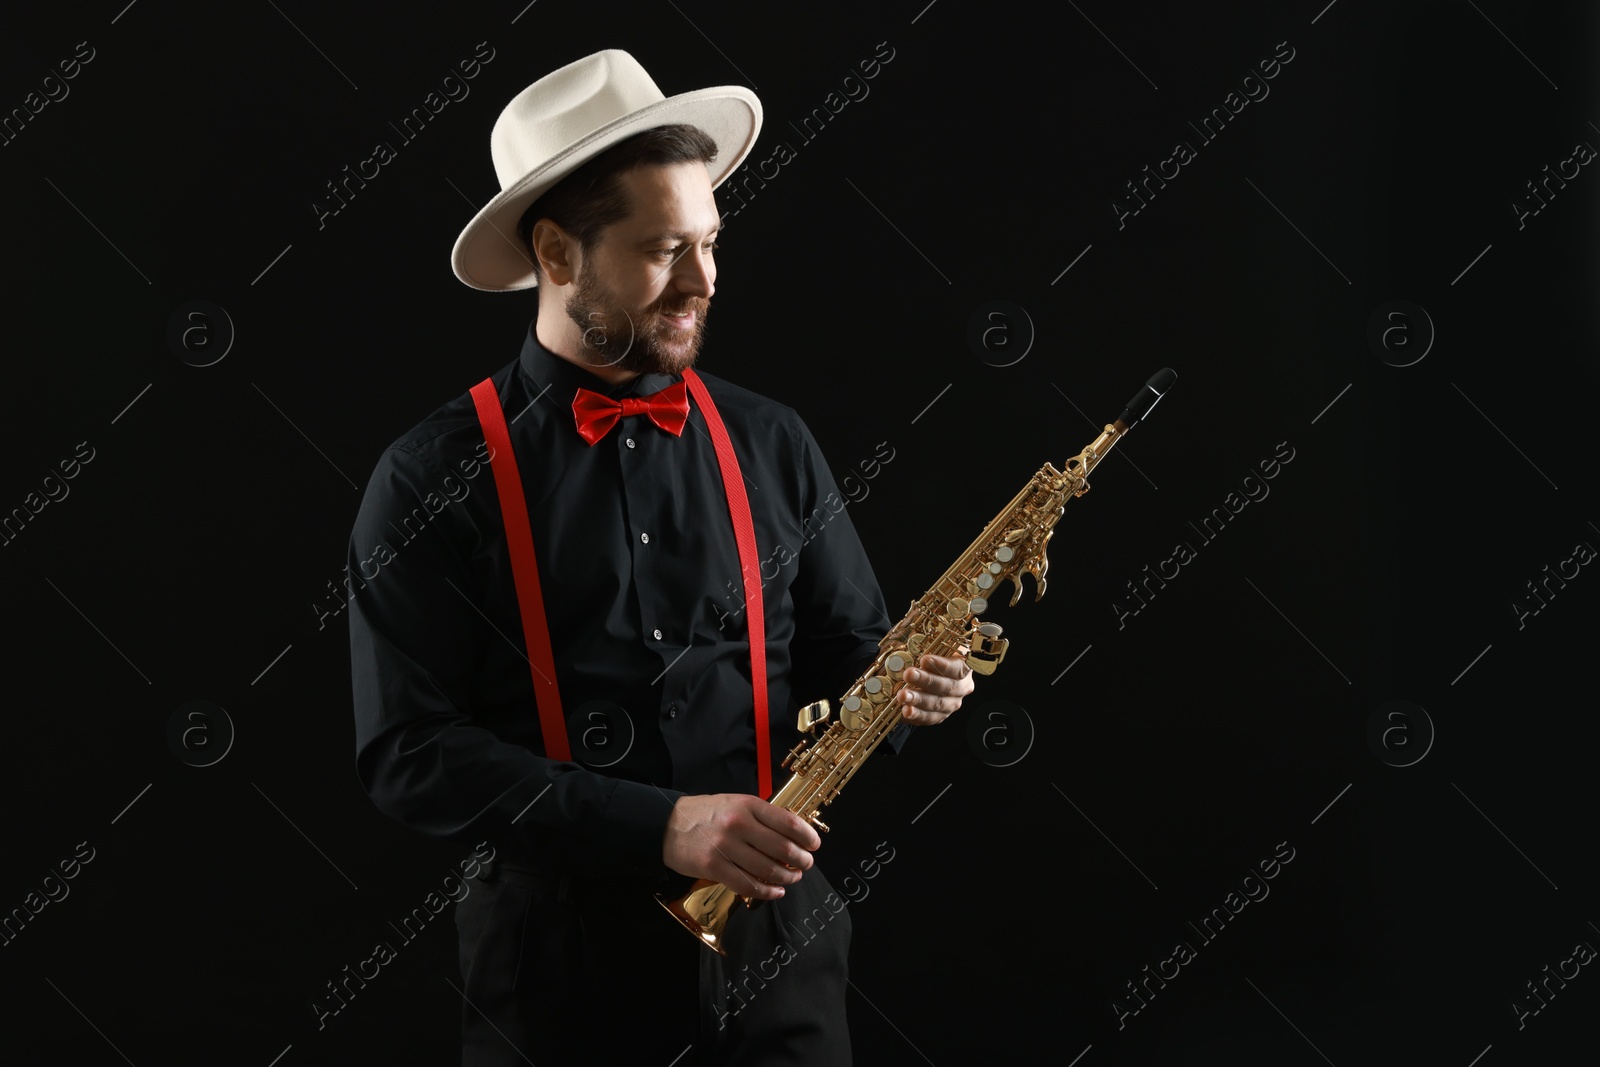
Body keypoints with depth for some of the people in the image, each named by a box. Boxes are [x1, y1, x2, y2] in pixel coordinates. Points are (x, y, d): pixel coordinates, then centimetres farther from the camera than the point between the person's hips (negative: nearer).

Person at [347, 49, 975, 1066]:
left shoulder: (771, 444, 5)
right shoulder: (435, 477, -7)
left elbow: (845, 654, 14)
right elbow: (410, 751, -12)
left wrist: (899, 686, -10)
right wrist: (659, 828, -20)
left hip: (775, 943, 3)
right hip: (559, 956, -3)